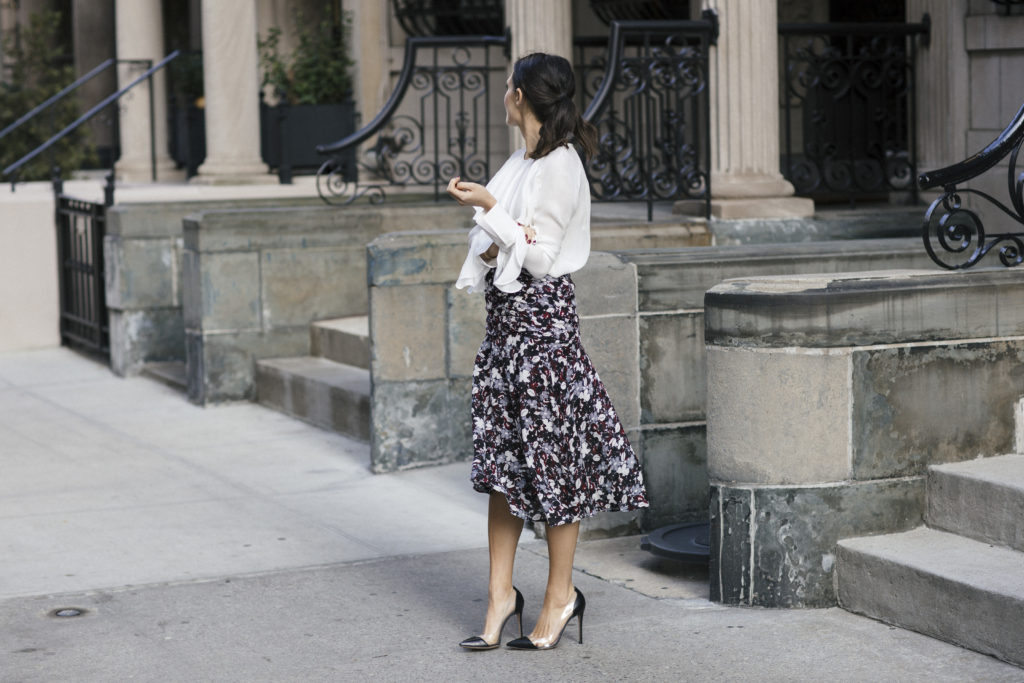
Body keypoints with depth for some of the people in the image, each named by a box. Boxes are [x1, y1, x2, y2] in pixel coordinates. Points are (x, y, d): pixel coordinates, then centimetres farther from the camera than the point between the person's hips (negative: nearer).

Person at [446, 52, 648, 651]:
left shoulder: (560, 167, -12)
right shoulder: (522, 162, 14)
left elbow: (541, 258, -16)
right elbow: (484, 249, 14)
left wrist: (489, 210, -17)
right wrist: (493, 245, -8)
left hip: (543, 318, -9)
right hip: (506, 315, 9)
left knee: (551, 457, -1)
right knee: (503, 458, 8)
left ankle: (561, 595, 11)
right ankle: (502, 593, 14)